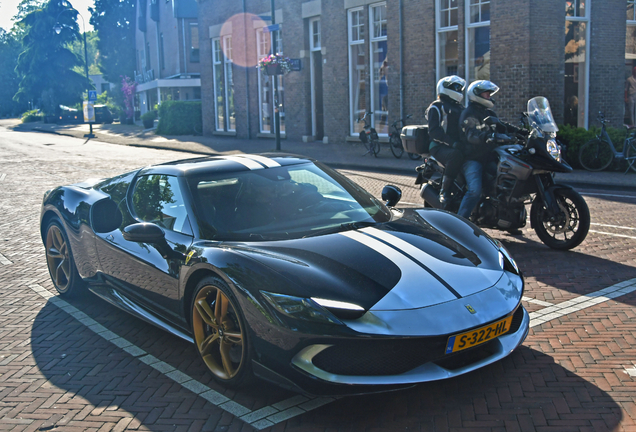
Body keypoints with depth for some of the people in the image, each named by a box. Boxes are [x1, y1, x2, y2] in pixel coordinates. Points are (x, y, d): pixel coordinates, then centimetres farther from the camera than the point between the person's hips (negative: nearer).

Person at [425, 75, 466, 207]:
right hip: (440, 146, -8)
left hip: (457, 145, 8)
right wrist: (452, 142, -27)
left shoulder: (459, 107, 25)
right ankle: (444, 191, -30)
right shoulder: (436, 107, 0)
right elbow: (433, 131, -14)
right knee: (456, 155, -38)